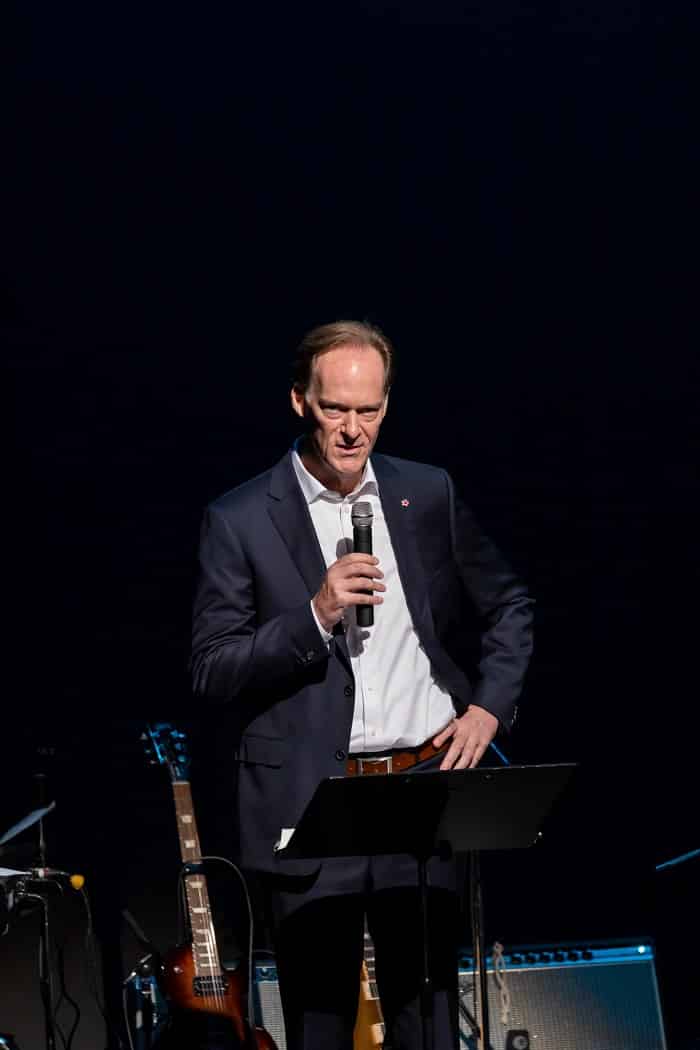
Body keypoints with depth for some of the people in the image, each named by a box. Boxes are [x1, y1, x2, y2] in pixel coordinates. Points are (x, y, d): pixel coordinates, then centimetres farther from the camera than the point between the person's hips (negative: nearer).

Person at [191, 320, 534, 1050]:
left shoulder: (428, 495, 8)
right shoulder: (239, 521, -3)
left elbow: (508, 606, 19)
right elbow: (212, 670, -5)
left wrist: (489, 706, 5)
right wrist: (314, 615, -17)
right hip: (311, 804, -3)